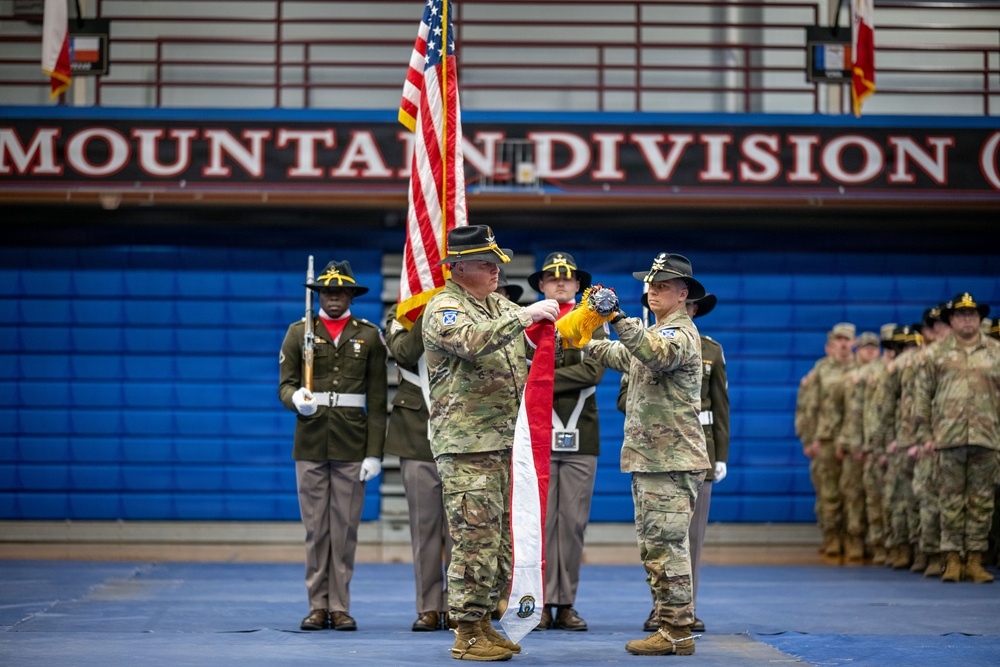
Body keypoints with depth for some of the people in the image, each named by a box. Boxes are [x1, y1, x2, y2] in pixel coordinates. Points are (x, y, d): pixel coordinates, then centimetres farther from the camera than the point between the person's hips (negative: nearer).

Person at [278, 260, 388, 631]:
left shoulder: (369, 336, 6)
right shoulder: (299, 332, 9)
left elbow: (377, 400, 3)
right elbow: (285, 384, 3)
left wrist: (375, 452, -4)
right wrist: (296, 399, -22)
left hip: (352, 447, 0)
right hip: (310, 444, 0)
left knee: (345, 529, 1)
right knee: (315, 528, 2)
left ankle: (340, 608, 7)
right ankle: (318, 607, 8)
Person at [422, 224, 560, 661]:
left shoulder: (498, 306, 17)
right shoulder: (443, 309, -7)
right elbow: (473, 341, -27)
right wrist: (524, 315, -27)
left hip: (504, 442, 8)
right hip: (467, 447, -8)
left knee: (501, 539, 10)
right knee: (476, 539, -8)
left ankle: (484, 622, 19)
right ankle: (467, 636, -2)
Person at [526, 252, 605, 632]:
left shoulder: (593, 324, 10)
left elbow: (594, 371, -6)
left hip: (581, 437, 2)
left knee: (574, 522, 2)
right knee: (540, 520, -3)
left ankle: (566, 604, 7)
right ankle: (541, 604, 1)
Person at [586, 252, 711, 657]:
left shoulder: (681, 332, -10)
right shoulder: (657, 331, 22)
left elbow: (657, 354, -34)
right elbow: (622, 356, 42)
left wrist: (618, 319, -44)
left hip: (672, 461, -10)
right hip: (648, 458, 10)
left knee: (666, 546, -11)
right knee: (653, 547, 11)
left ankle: (678, 633, -9)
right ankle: (668, 626, 15)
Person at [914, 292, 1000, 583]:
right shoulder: (936, 354, 7)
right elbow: (922, 395, 9)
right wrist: (926, 435, 3)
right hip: (949, 438, -1)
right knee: (951, 500, 0)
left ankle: (975, 560, 8)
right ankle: (953, 560, 5)